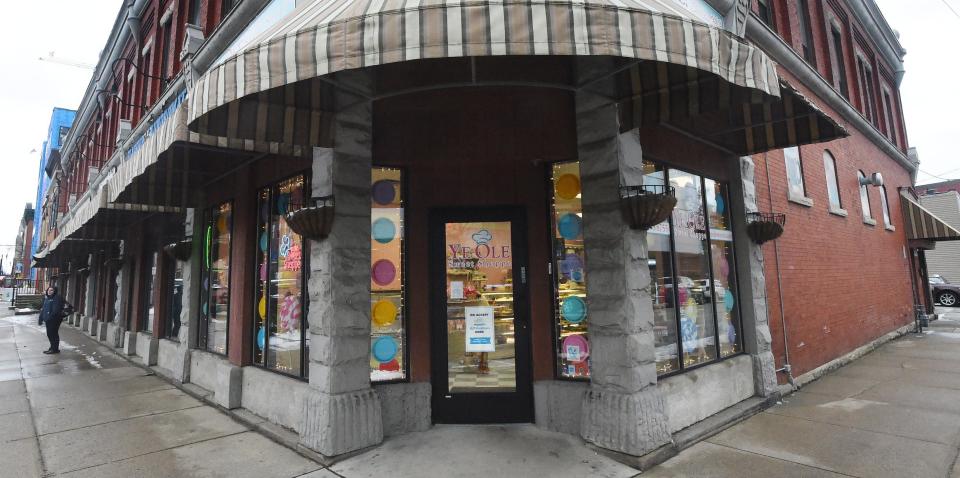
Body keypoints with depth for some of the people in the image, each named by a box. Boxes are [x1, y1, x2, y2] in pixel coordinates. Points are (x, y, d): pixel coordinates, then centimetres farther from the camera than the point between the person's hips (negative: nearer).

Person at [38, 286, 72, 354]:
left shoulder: (57, 298, -13)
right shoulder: (46, 298, 15)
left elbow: (56, 310, -20)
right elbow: (43, 309, 19)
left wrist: (50, 317, -24)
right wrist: (41, 318, 14)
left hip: (54, 320, -9)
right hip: (48, 320, 9)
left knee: (53, 334, -3)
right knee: (49, 334, 17)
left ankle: (55, 349, 5)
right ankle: (52, 348, 29)